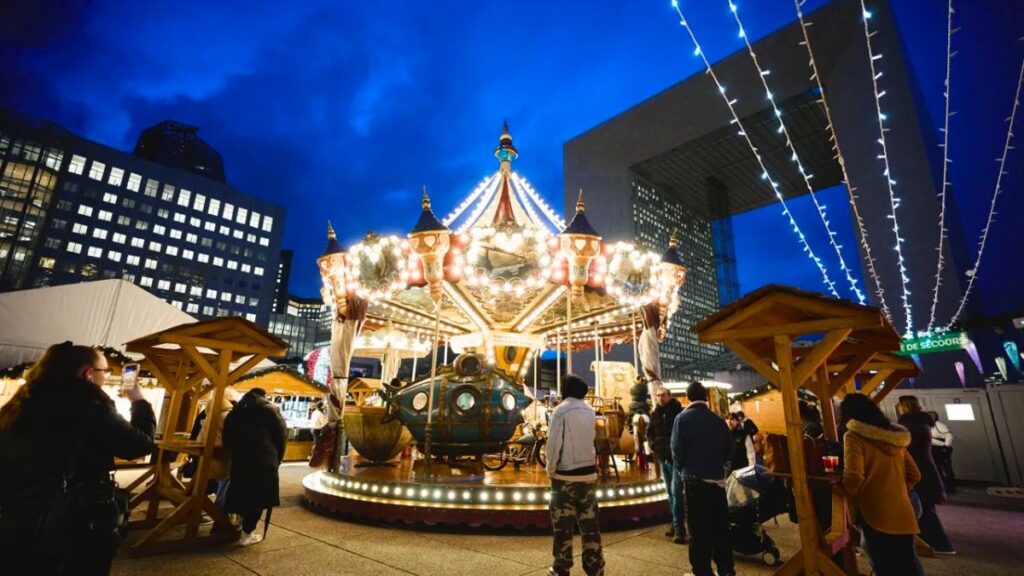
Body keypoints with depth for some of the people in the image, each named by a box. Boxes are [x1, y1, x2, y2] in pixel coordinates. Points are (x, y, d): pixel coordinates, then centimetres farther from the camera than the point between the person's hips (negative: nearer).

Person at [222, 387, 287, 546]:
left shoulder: (234, 412, 17)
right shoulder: (269, 410, 0)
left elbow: (227, 439, 17)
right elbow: (281, 435, -1)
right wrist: (277, 459, 10)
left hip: (239, 460, 6)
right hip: (264, 461, -6)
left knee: (241, 494, 19)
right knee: (258, 497, 2)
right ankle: (247, 534, 3)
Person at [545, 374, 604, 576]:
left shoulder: (561, 410, -13)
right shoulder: (590, 410, 4)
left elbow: (554, 444, -14)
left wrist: (551, 469, -3)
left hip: (566, 475, -5)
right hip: (589, 473, 5)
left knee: (563, 525, 7)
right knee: (590, 523, 12)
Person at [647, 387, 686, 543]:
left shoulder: (679, 412, -8)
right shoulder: (655, 414, 9)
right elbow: (649, 433, 16)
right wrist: (654, 445, 0)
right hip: (663, 457, 6)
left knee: (676, 492, -9)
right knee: (670, 492, 14)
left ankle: (679, 527, -3)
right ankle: (676, 523, 25)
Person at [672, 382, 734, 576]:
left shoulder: (682, 418, -9)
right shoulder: (718, 420, 3)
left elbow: (677, 450, -11)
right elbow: (729, 449, 7)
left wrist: (682, 469, 6)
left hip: (695, 479, -4)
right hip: (717, 478, 4)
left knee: (699, 527, 3)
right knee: (720, 525, 15)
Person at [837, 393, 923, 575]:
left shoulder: (854, 436, -11)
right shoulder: (894, 436, 12)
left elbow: (854, 477, -20)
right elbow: (914, 475, 18)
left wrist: (841, 491, -1)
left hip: (875, 515, -7)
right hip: (902, 514, 7)